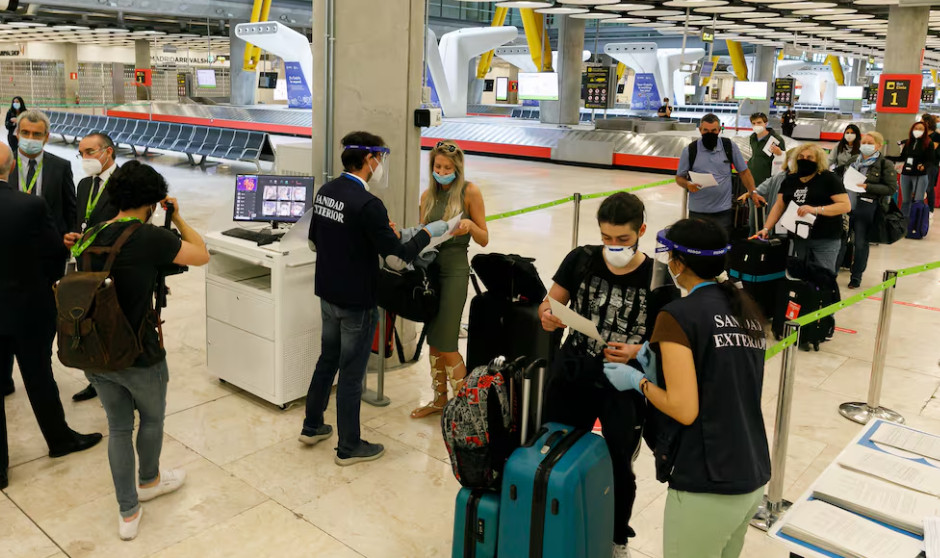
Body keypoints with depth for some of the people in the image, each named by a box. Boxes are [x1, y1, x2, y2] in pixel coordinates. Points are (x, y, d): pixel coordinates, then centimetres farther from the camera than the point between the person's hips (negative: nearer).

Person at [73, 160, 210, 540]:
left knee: (119, 427, 19)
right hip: (139, 355, -5)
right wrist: (177, 219, 5)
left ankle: (128, 513, 27)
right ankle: (149, 481, 47)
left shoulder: (87, 238, 2)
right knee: (152, 418, 23)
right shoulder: (150, 237, -19)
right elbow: (202, 255, -6)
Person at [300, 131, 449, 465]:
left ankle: (312, 427, 38)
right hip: (357, 303, -8)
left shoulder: (324, 192, 1)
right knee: (351, 374, 5)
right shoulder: (368, 204, -24)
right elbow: (398, 256, -22)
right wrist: (429, 232, -8)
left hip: (327, 294, 8)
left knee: (327, 360, 23)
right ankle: (349, 447, 20)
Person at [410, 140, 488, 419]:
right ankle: (440, 399, 27)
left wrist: (469, 225, -25)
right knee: (432, 340, 12)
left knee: (446, 344, -6)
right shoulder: (428, 195, 9)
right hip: (429, 267, 6)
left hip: (454, 271, -6)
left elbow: (484, 239, -5)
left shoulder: (469, 192, -6)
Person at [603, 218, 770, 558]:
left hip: (707, 486, -7)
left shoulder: (679, 315, -15)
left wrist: (639, 381, -4)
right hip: (753, 477, 8)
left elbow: (684, 410, -20)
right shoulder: (748, 309, 7)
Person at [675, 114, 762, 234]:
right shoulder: (690, 150, 0)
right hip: (697, 212, 0)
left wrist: (753, 192, 1)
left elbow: (743, 172, 10)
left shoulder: (730, 146, 2)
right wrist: (688, 185, -16)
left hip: (723, 211, 1)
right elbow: (679, 177, 5)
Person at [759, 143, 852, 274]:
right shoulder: (790, 180, 10)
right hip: (799, 238, 5)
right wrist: (766, 228, 0)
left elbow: (846, 205, -12)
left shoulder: (829, 178, -6)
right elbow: (778, 206, 12)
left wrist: (815, 209, -24)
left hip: (826, 240, -5)